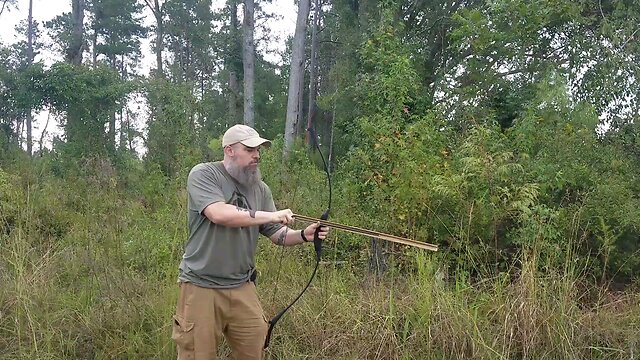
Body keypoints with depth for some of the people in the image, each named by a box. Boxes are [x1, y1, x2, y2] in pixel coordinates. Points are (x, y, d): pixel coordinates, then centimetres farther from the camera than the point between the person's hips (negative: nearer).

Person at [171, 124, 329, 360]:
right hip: (201, 287, -5)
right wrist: (271, 215, -20)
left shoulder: (260, 189, 8)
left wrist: (303, 235, -14)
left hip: (242, 288, 5)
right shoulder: (203, 175, -8)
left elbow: (277, 234, 7)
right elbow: (219, 214, -25)